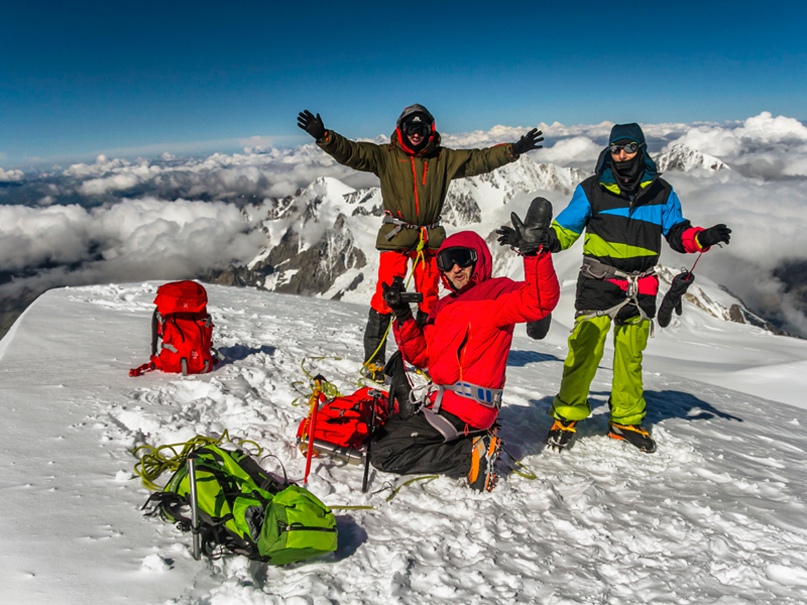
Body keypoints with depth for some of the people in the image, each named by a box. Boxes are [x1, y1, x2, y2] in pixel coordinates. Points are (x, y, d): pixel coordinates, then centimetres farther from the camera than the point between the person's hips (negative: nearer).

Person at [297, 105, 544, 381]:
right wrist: (324, 136, -22)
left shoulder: (444, 159, 10)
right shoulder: (385, 156, 3)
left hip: (430, 239, 3)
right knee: (386, 297, -8)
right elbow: (350, 152, -6)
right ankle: (373, 361, 2)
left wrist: (513, 150, 2)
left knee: (429, 299, 9)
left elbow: (480, 159, 10)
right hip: (396, 237, -3)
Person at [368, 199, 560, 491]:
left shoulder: (495, 292, -7)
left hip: (463, 409, -9)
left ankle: (471, 455, -6)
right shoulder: (444, 306, 17)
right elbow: (421, 355, 13)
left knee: (382, 453, -12)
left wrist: (535, 252, -38)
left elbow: (540, 301, -27)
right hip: (440, 400, 9)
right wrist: (402, 315, 1)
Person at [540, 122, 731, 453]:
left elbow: (677, 233, 11)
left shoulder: (660, 192, 10)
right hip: (599, 283, -3)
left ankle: (626, 420, 24)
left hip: (640, 288, 3)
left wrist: (703, 237, -9)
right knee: (585, 350, -10)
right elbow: (565, 229, 2)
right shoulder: (592, 189, 3)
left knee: (631, 355, 11)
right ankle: (566, 416, 3)